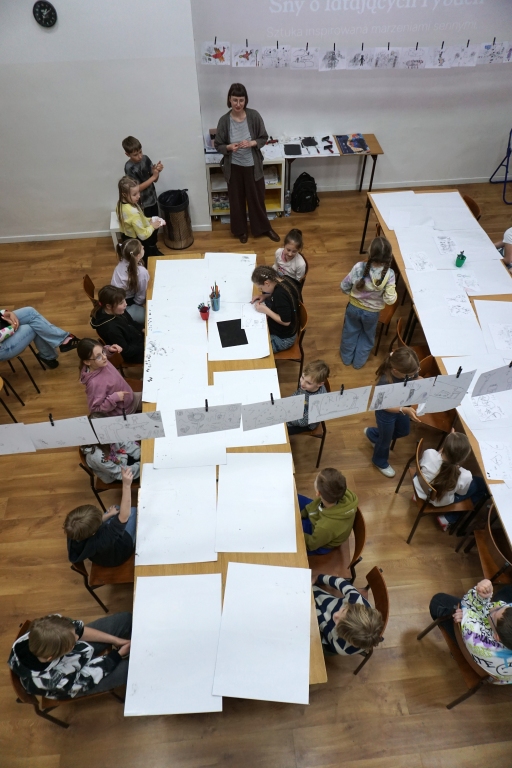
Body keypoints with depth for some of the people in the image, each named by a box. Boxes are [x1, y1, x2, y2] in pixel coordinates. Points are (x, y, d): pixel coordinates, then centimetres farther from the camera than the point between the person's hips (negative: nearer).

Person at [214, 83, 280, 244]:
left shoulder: (254, 116, -11)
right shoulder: (224, 120, -11)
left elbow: (264, 138, -2)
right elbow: (218, 145, -4)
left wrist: (252, 143, -23)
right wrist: (229, 147, -26)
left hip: (253, 165, 0)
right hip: (234, 167, 0)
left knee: (257, 198, 14)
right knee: (236, 200, 14)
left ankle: (264, 228, 35)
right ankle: (240, 230, 34)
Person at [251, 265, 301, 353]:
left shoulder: (280, 294, -33)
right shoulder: (284, 280, -8)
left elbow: (285, 321, -29)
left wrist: (265, 310, -23)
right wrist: (265, 296, -1)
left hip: (283, 338, -9)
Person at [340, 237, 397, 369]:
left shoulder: (359, 267, -28)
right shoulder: (389, 274, -29)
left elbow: (344, 287, -14)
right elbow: (390, 299, -28)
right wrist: (392, 289, -9)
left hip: (353, 307, 1)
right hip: (372, 312, 0)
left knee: (350, 332, 27)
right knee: (367, 336, 28)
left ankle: (347, 357, 48)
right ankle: (359, 361, 45)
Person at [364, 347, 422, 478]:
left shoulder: (410, 371, -24)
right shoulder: (385, 382, -42)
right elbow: (384, 406, -29)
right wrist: (405, 410, -41)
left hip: (403, 408, 7)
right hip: (387, 414, -7)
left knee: (404, 431, 32)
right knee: (386, 439, 20)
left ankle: (372, 433, 56)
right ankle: (380, 462, 55)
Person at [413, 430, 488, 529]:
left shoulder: (429, 453, -32)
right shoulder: (465, 476, -34)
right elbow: (462, 492, -11)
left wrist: (443, 451, -3)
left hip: (420, 490, 3)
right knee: (482, 484, 10)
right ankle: (448, 519, 17)